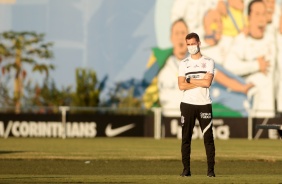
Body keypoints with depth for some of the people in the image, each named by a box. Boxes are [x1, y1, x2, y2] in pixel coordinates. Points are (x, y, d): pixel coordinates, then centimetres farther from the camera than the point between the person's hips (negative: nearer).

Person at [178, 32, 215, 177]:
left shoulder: (208, 62, 5)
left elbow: (207, 82, -10)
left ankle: (211, 169, -2)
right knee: (186, 138, 1)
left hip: (204, 105, -1)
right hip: (187, 104, 2)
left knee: (208, 138, -4)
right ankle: (186, 169, 5)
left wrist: (190, 80, -5)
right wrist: (200, 83, -9)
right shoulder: (184, 64, 9)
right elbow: (181, 86, -4)